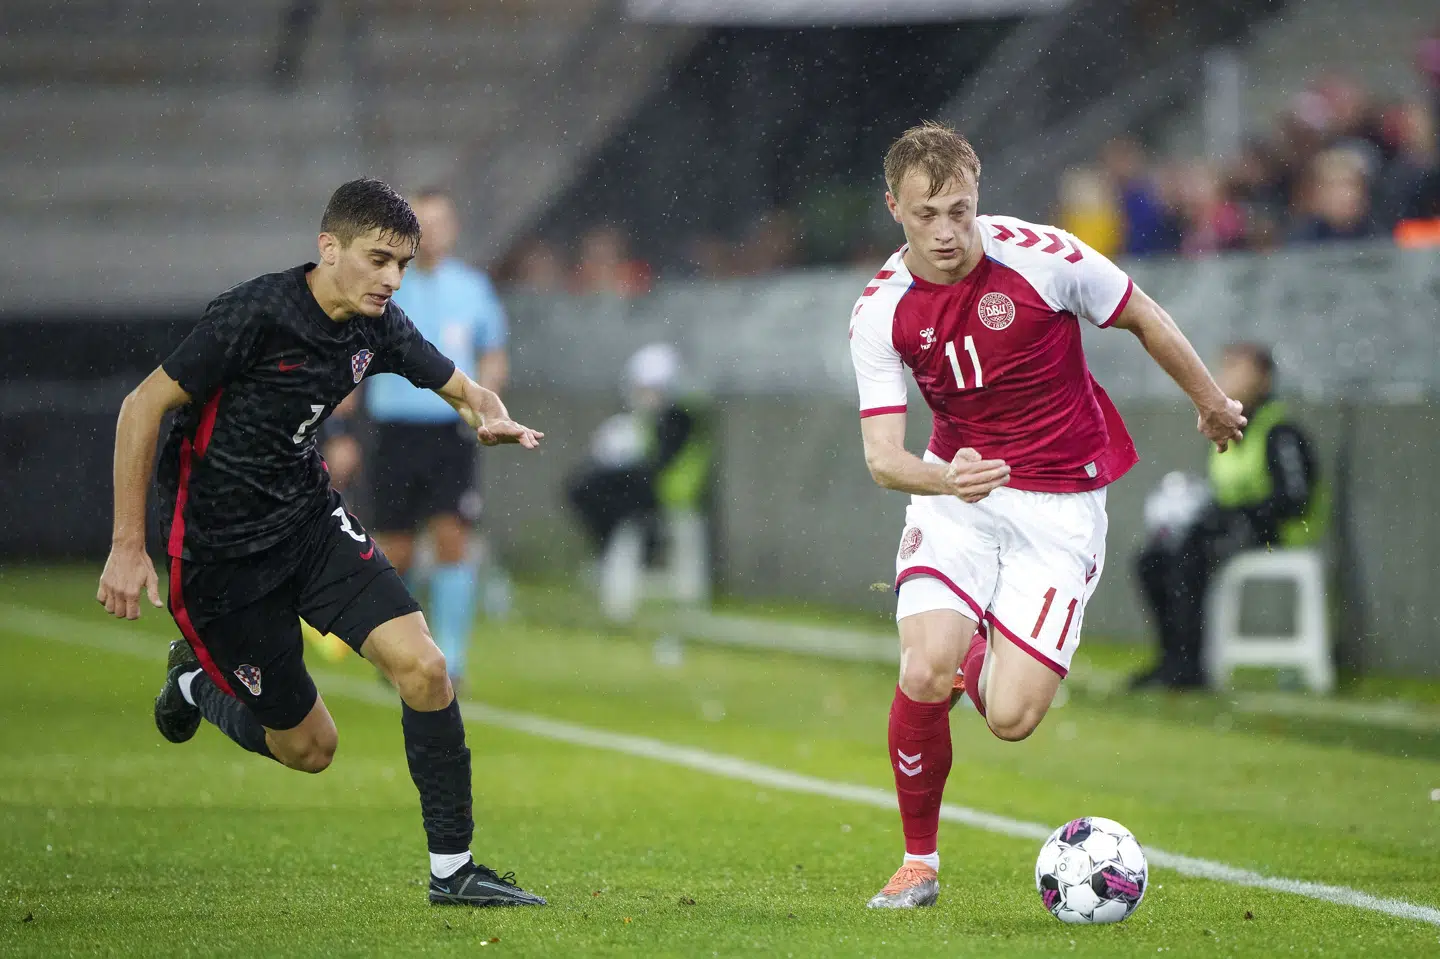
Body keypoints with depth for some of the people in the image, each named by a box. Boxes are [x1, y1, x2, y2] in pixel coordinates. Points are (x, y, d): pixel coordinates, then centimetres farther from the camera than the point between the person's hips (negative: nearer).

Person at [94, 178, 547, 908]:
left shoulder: (377, 325, -3)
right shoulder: (256, 313, -23)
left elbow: (464, 391, 11)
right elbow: (142, 406, -18)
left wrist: (491, 417, -15)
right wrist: (128, 546, -21)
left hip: (310, 518, 6)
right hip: (219, 547, -6)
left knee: (423, 667, -14)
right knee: (308, 749, 4)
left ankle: (452, 868, -3)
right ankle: (197, 681, 35)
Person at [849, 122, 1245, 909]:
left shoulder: (1042, 256, -16)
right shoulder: (880, 312, -9)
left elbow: (1143, 317, 2)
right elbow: (882, 456, -14)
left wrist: (1211, 402, 16)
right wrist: (943, 478, -37)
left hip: (1060, 503, -2)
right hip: (955, 493, 2)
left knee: (1009, 719, -14)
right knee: (923, 675, -21)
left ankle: (977, 659, 26)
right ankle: (918, 862, 2)